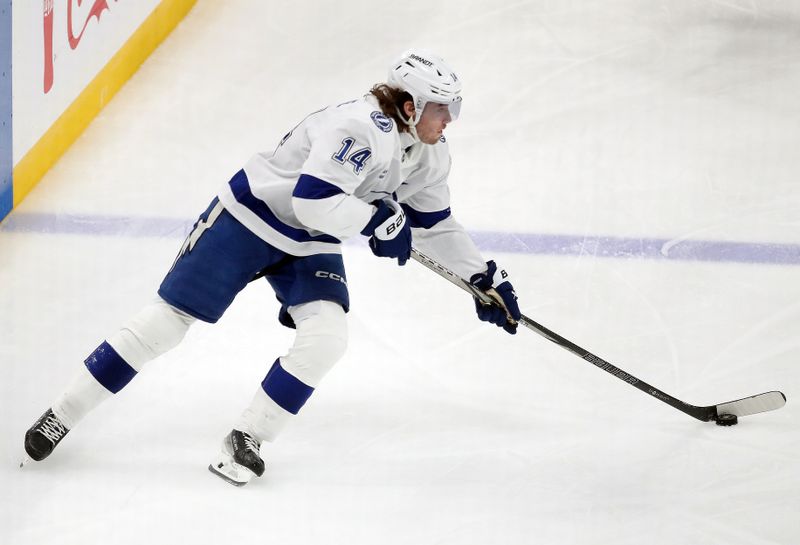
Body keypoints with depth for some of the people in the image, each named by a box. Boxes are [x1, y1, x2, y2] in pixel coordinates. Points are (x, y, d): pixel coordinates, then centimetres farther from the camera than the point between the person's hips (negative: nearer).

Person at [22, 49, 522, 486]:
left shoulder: (429, 156, -1)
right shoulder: (362, 128, -30)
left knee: (327, 336, -16)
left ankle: (247, 439, -3)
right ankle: (62, 415, 7)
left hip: (312, 247, 7)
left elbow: (435, 225, 12)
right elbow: (314, 198, -39)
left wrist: (486, 279, 9)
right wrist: (379, 220, -29)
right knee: (166, 322, -4)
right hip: (250, 218, -7)